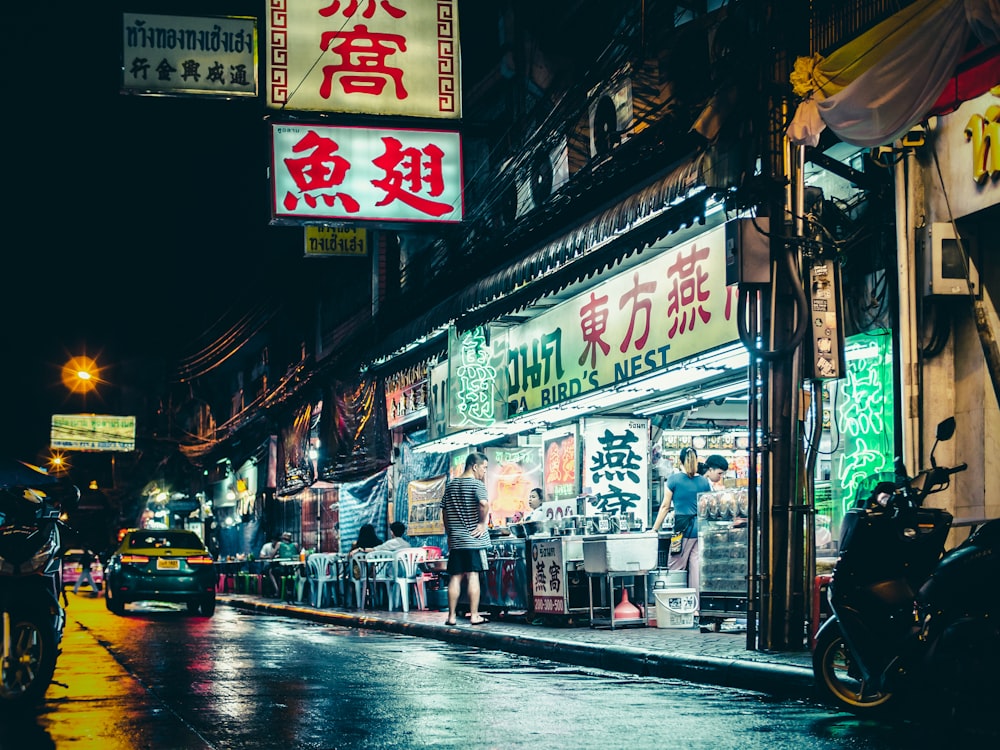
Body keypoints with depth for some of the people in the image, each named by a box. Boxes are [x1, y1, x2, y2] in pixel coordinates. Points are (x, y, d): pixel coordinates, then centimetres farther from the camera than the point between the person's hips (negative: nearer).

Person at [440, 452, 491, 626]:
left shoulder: (451, 485, 13)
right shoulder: (477, 484, -7)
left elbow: (444, 510, 15)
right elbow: (484, 503, -24)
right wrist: (483, 523, -11)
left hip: (455, 539, 5)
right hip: (474, 538, -5)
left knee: (455, 577, 6)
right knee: (473, 576, -3)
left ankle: (452, 616, 7)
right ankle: (474, 615, -2)